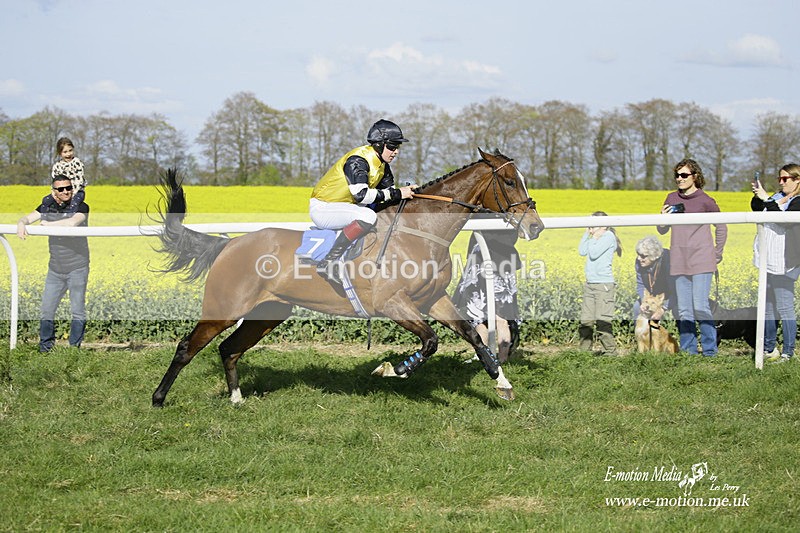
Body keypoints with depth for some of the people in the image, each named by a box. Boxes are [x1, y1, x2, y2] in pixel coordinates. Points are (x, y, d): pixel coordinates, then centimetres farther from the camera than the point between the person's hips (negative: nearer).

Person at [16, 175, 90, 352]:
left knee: (77, 310, -4)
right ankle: (45, 348, 11)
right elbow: (27, 218, 3)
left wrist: (49, 224, -14)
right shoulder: (47, 208, 7)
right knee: (47, 309, 4)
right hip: (55, 269, 4)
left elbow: (73, 222, -27)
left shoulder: (81, 207, -8)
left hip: (77, 269, -4)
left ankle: (74, 348, 1)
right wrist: (21, 224, -22)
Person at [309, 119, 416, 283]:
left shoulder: (381, 163, 8)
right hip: (323, 209, -10)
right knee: (368, 216, -32)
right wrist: (396, 194, -27)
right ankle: (326, 263, -33)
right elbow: (361, 195, -32)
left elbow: (387, 189, 16)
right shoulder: (357, 160, -21)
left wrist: (405, 191, -5)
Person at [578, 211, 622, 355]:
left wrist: (594, 237, -5)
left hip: (604, 284, -8)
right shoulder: (595, 238, 16)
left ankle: (610, 350, -2)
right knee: (585, 320, 8)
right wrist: (587, 234, 6)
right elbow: (582, 251, 8)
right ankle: (584, 350, 14)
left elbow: (594, 253, -16)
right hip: (590, 284, 8)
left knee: (602, 321, -9)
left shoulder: (608, 236, -8)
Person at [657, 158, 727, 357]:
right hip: (679, 262, 4)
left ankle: (709, 350, -1)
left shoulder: (705, 201, -3)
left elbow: (721, 227, 8)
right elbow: (662, 230, 15)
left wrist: (717, 254, 6)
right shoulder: (671, 198, 8)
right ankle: (688, 350, 12)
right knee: (683, 309, 5)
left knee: (700, 307, -9)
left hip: (701, 260, -4)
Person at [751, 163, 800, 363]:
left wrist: (766, 200, -22)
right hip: (768, 261, 9)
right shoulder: (778, 197, 14)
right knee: (767, 307, 13)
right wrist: (757, 195, 5)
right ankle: (769, 348, 22)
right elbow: (757, 210, 23)